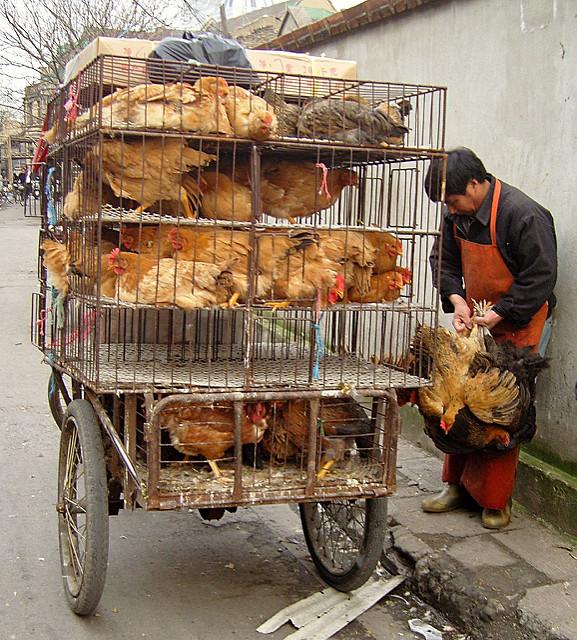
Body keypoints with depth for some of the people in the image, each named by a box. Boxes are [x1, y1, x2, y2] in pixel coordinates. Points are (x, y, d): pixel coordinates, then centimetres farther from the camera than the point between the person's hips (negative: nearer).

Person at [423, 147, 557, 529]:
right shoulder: (459, 214, -1)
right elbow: (443, 259, 9)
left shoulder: (524, 215, -23)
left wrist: (495, 316, -22)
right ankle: (458, 486, 20)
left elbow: (540, 279, -21)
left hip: (517, 324, -7)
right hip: (476, 318, 7)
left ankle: (496, 501, 7)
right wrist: (457, 300, -8)